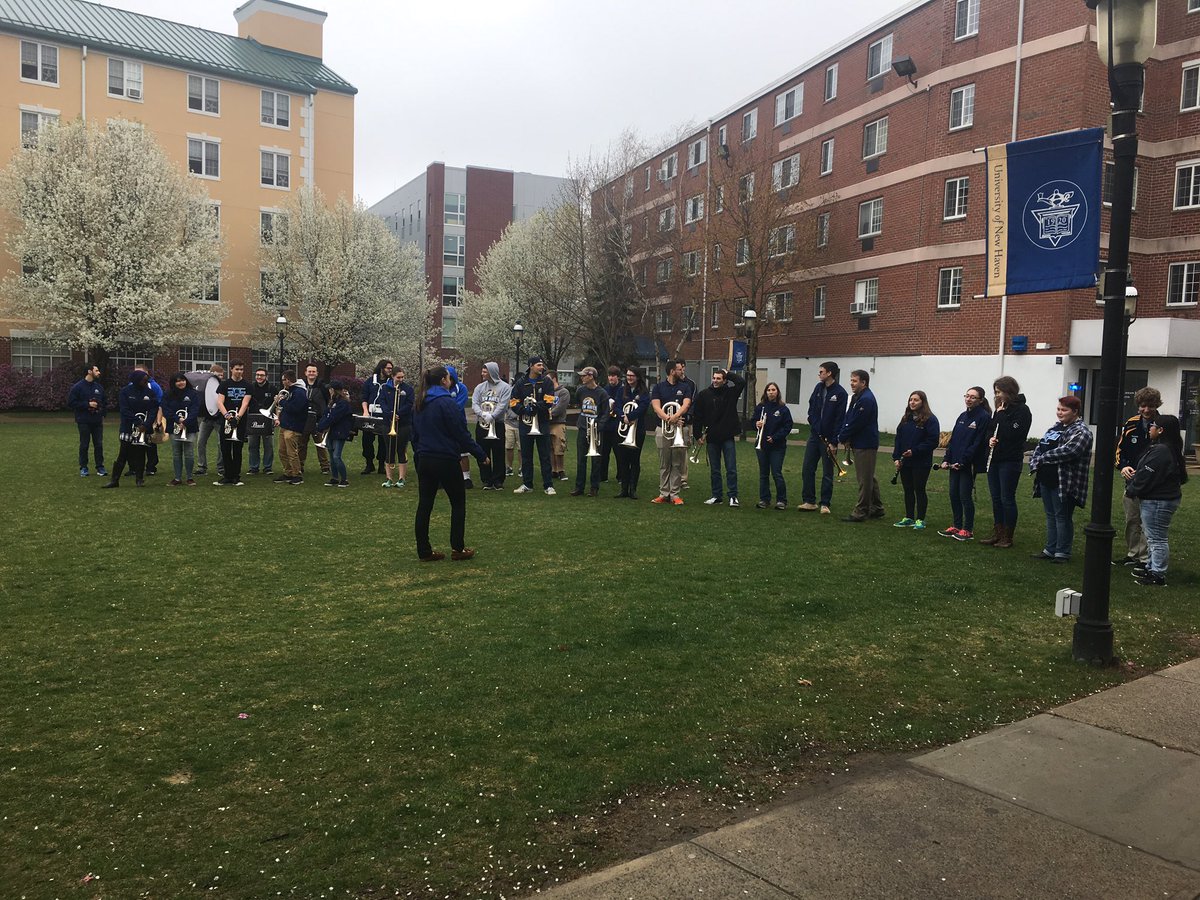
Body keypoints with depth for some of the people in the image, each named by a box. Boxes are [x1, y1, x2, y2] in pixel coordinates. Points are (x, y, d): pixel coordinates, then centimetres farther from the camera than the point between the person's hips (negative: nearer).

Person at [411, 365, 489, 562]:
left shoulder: (420, 404, 9)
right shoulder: (447, 402, -15)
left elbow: (415, 434, 16)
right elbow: (462, 434, -15)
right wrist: (481, 455, -8)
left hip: (424, 460, 7)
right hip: (446, 460, -7)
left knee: (424, 505, 8)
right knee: (458, 503, 7)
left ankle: (424, 551, 11)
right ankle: (457, 548, 9)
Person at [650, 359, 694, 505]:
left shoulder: (685, 387, 8)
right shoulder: (659, 387, 5)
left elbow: (686, 404, -8)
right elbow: (656, 406, -7)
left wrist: (675, 416, -27)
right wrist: (668, 419, -22)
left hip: (680, 429, 0)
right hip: (662, 430, 0)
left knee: (677, 464, 0)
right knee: (664, 464, 5)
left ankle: (675, 494, 4)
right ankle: (663, 493, 10)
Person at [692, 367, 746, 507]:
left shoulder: (730, 392, -1)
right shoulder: (704, 395, -1)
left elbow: (742, 382, -17)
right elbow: (696, 416, 2)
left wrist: (728, 374, -5)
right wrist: (698, 435, 0)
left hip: (728, 437, -1)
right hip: (712, 438, 1)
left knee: (731, 469, 0)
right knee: (714, 470, 10)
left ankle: (733, 496, 6)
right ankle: (716, 496, 18)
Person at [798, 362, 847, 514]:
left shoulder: (840, 393, -12)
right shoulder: (819, 388, 6)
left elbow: (840, 419, -13)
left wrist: (834, 442, -15)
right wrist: (814, 425, -5)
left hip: (828, 438, -6)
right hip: (814, 436, 6)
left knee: (827, 473, 4)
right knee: (807, 470, 6)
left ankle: (825, 504, 12)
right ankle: (809, 501, 15)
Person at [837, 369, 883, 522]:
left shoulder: (866, 400, -19)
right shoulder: (855, 397, 13)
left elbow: (855, 423, -21)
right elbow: (847, 418, 11)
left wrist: (842, 437, -10)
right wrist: (845, 437, -4)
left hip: (866, 445, -10)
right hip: (859, 443, 10)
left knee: (865, 479, -4)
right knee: (869, 477, 17)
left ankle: (860, 512, 0)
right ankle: (876, 508, 27)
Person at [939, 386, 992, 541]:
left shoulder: (984, 417, -10)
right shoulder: (962, 416, 13)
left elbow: (978, 443, -15)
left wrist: (963, 461, -18)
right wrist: (946, 459, 5)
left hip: (969, 464, -7)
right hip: (955, 463, 7)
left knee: (965, 496, -2)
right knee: (953, 494, 10)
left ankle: (968, 530, 8)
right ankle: (957, 526, 21)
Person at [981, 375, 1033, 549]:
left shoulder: (1022, 410, -10)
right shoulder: (1001, 409, 13)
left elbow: (1013, 433, -21)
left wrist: (1001, 415, -15)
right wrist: (990, 439, -1)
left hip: (1010, 461, -7)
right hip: (994, 459, 7)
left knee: (1007, 499, -1)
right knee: (996, 498, 11)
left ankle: (1008, 537, 8)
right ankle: (998, 533, 20)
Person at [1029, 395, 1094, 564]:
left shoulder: (1081, 431, -10)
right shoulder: (1055, 427, 16)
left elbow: (1066, 452, -23)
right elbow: (1040, 446, 14)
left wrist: (1041, 458, -15)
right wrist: (1034, 464, -5)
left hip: (1064, 483, -8)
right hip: (1046, 479, 8)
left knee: (1062, 517, 0)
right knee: (1051, 515, 14)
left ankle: (1062, 552, 8)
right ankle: (1051, 549, 22)